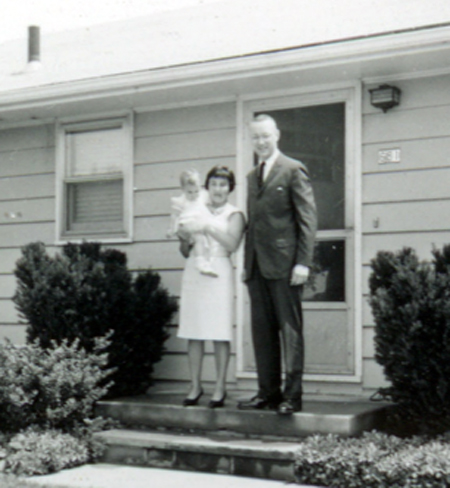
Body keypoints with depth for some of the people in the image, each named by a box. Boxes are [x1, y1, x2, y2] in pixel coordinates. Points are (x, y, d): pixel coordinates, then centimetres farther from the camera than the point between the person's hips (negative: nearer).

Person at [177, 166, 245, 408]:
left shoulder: (234, 214, 7)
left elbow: (232, 243, -10)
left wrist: (207, 227, -14)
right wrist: (184, 239, -3)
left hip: (218, 274, -3)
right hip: (193, 272, 3)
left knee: (220, 333, -5)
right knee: (193, 333, 2)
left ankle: (220, 387, 0)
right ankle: (195, 385, 9)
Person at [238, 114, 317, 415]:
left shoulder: (293, 170, -2)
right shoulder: (252, 176, 19)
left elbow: (308, 218, -7)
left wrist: (303, 262, -14)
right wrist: (247, 263, 14)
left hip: (284, 265, -7)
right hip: (257, 266, 7)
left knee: (290, 330, -3)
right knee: (262, 331, 8)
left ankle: (292, 396, 1)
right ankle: (268, 392, 15)